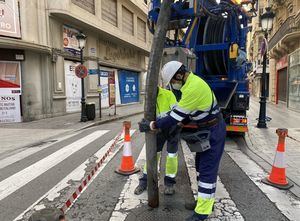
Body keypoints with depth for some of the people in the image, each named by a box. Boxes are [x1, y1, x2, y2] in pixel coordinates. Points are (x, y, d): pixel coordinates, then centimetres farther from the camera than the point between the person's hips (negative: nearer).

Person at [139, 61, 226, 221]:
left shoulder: (193, 88, -28)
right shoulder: (192, 81, 5)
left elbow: (176, 116, -25)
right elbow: (183, 110, 14)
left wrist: (151, 125, -18)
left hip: (213, 131, -10)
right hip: (206, 129, 10)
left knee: (207, 170, -2)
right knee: (201, 166, 17)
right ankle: (205, 200, 33)